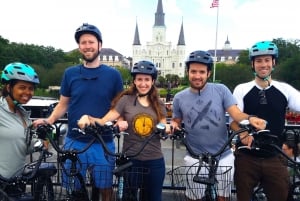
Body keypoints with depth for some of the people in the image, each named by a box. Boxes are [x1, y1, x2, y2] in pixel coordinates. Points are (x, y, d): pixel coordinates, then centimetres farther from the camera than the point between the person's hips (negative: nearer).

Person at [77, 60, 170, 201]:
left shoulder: (158, 104, 5)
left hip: (155, 161, 3)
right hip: (130, 159, -2)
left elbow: (164, 129, 9)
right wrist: (88, 118, -30)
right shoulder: (125, 100, -5)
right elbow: (104, 122, -11)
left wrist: (167, 129, -14)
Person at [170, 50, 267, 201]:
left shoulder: (221, 90, -6)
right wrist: (173, 126, -13)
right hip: (195, 158, 0)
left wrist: (250, 119, -33)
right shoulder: (179, 98, -1)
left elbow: (236, 113, -13)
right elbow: (176, 122, 9)